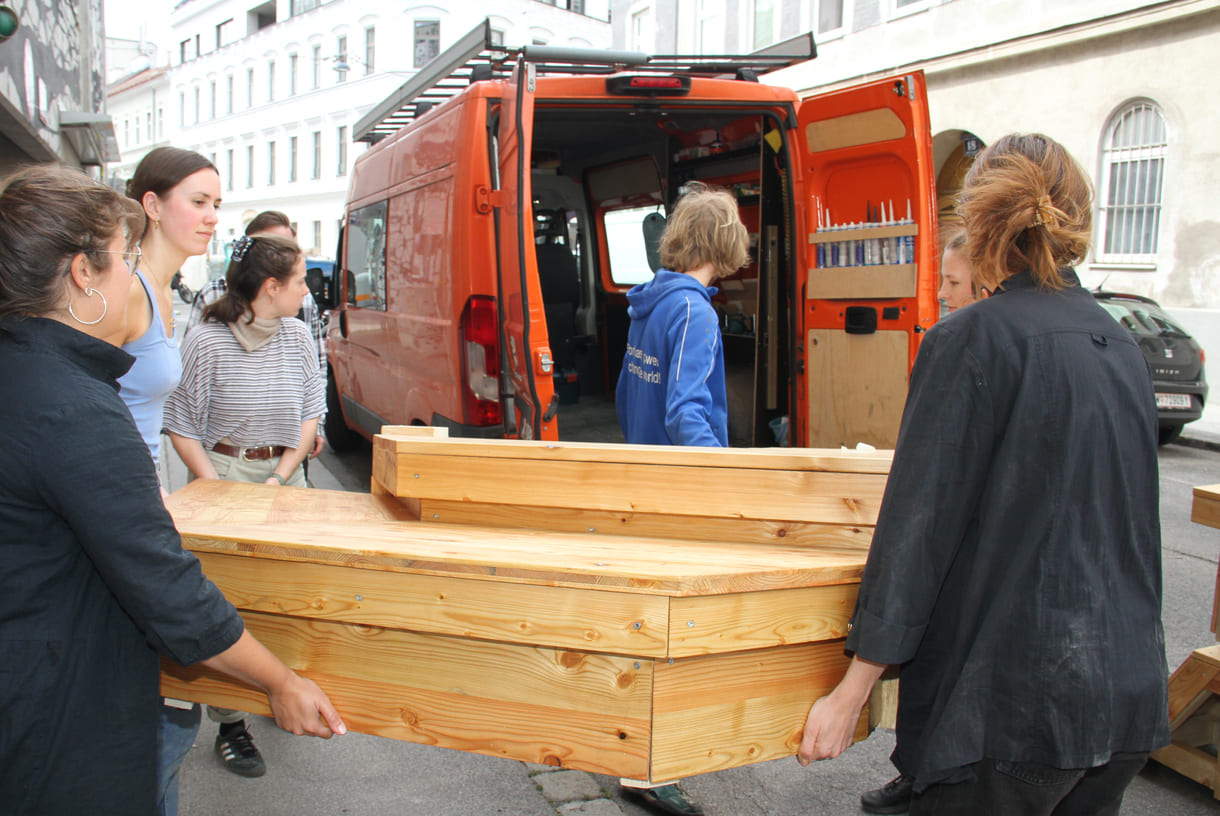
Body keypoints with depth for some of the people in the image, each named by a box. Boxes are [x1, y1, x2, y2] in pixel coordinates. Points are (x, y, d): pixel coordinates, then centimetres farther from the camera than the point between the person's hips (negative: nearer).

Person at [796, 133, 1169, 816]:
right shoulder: (1124, 348, 9)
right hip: (1129, 693, 8)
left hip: (1015, 701, -7)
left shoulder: (973, 340, -13)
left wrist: (853, 692, -12)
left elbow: (919, 523, -16)